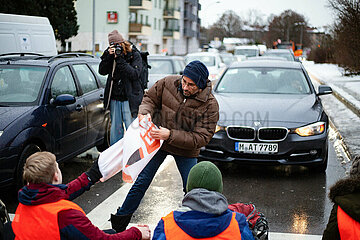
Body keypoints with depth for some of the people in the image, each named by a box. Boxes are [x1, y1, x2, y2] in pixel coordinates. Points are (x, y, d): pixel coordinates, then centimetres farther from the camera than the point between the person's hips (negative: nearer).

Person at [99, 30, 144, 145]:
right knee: (115, 128, 11)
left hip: (129, 99, -4)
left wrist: (120, 59, -17)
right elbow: (102, 71, 0)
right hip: (114, 98, 4)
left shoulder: (135, 55, -1)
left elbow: (135, 74, -15)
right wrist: (108, 55, -12)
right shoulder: (111, 54, 10)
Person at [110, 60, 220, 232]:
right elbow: (150, 98, 4)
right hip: (158, 141, 2)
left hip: (186, 150, -1)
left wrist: (171, 135, -33)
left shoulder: (210, 105, -21)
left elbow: (201, 138, -24)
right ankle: (119, 222, 21)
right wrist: (145, 112, -20)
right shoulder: (169, 83, -14)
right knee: (141, 182, 7)